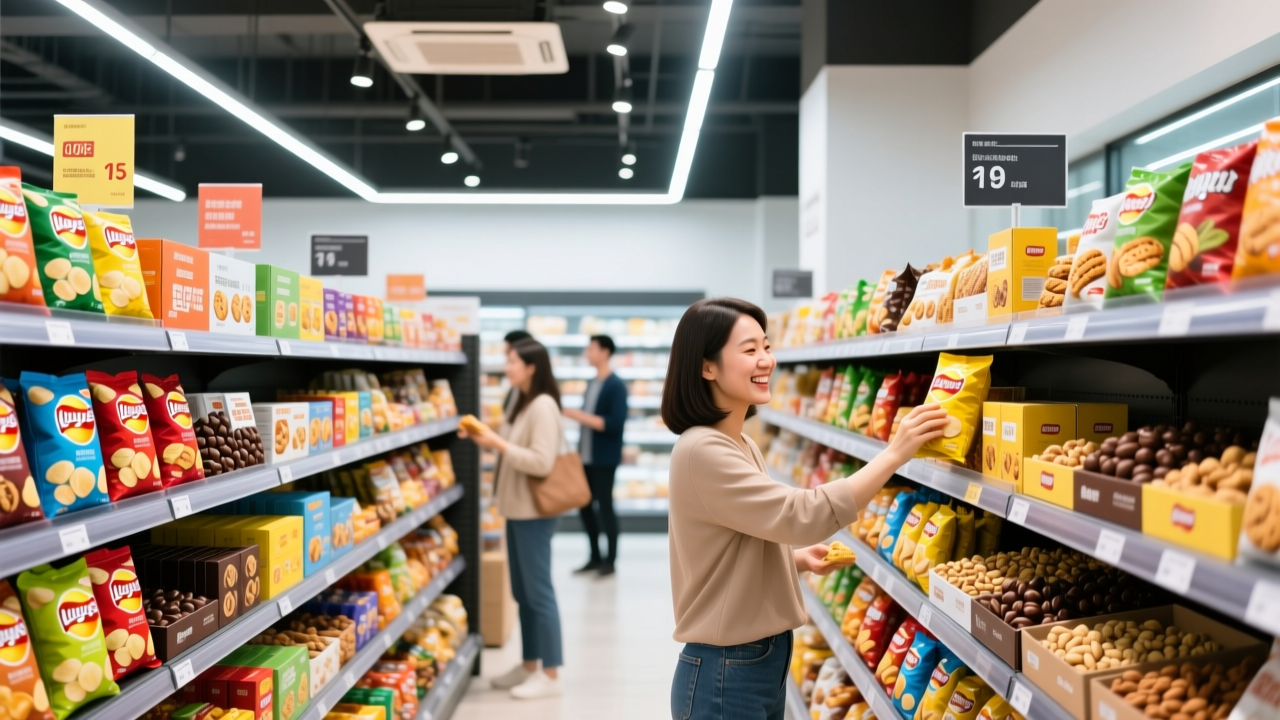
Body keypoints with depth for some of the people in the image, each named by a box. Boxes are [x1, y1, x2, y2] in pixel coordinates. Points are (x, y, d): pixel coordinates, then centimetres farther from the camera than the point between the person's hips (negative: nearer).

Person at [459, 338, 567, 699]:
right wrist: (485, 439, 2)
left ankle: (550, 674, 6)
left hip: (534, 513, -9)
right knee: (522, 592, 15)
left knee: (538, 592, -3)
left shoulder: (543, 406, -16)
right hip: (517, 509, 9)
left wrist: (498, 444, -21)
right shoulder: (521, 403, 13)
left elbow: (542, 462, -22)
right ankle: (529, 666, 25)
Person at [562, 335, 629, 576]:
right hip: (585, 456, 8)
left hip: (604, 458, -8)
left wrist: (580, 416, -21)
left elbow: (615, 423, -20)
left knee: (605, 507, 1)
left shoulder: (616, 386, -12)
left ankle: (610, 560, 14)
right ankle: (595, 557, 25)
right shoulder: (592, 384, 11)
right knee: (584, 506, 12)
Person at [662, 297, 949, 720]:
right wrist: (894, 453, -25)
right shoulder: (701, 451, -21)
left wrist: (798, 559, 0)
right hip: (725, 674, -9)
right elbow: (803, 516, -27)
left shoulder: (741, 445, 9)